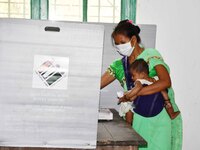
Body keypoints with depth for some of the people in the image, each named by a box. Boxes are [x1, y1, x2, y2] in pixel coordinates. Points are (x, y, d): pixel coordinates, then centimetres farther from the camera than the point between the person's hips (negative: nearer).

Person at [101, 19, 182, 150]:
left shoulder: (151, 56, -12)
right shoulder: (120, 65, 4)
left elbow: (165, 82, -27)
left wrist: (135, 93, -31)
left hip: (161, 117, -4)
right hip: (139, 118, 4)